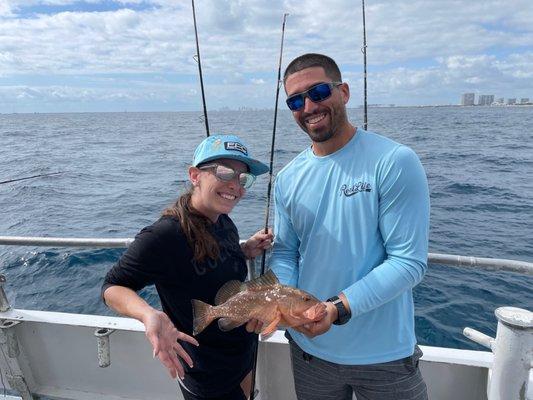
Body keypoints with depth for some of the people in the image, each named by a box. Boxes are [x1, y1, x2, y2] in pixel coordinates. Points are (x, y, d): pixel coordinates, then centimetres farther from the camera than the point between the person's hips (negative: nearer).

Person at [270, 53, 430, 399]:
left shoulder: (395, 162, -16)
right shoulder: (288, 179, -1)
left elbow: (409, 261, -18)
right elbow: (285, 252, 4)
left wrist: (339, 308, -26)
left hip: (384, 355, -3)